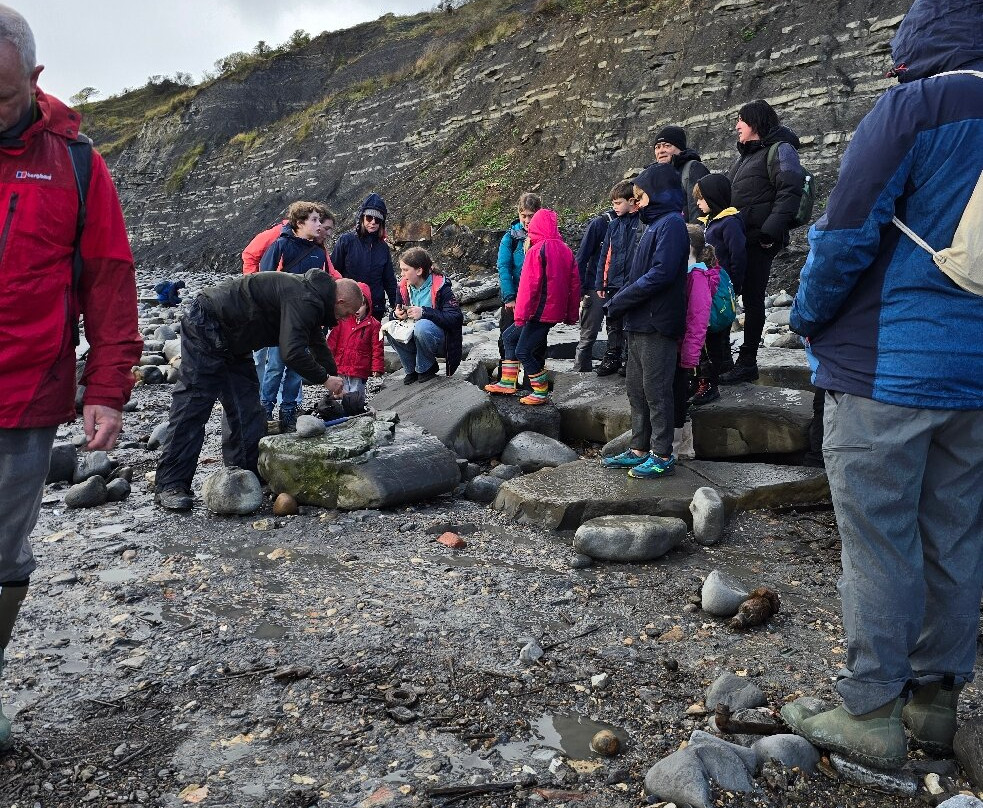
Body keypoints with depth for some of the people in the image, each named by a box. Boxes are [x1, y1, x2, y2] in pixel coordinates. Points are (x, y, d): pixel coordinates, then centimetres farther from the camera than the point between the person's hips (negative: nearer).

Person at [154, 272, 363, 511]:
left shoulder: (310, 297, 11)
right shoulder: (303, 301, -23)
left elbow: (318, 346, 27)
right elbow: (292, 353, -32)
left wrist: (335, 377, 28)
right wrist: (325, 379, -18)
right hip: (206, 328, -11)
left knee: (247, 409, 8)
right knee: (193, 406, -13)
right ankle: (170, 485, -12)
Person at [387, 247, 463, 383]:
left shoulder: (440, 286, -15)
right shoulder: (404, 287, 3)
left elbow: (456, 318, -24)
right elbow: (398, 311, 12)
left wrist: (424, 312, -30)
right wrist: (396, 315, -14)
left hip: (443, 343, -6)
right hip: (415, 338, 6)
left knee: (422, 326, -36)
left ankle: (426, 369, -11)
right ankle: (411, 370, -4)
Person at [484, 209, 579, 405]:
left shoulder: (536, 251, -12)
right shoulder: (566, 250, 10)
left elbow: (529, 285, -16)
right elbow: (575, 283, 12)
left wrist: (521, 315, -12)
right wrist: (571, 314, 18)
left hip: (541, 311, -9)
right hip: (557, 311, 9)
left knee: (523, 351, 1)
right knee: (509, 336, 18)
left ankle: (541, 392, 8)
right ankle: (508, 382, 20)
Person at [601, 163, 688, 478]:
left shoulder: (671, 224, -12)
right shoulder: (655, 224, 18)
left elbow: (660, 273, -22)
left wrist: (619, 301, -15)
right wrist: (621, 301, 6)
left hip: (657, 324, -10)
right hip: (639, 324, 10)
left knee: (656, 391, -3)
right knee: (637, 390, 13)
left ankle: (662, 456, 6)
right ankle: (639, 449, 23)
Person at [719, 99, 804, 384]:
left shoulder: (780, 149, -4)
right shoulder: (746, 154, 23)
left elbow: (789, 192, -17)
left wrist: (770, 231, -25)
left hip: (758, 240, -8)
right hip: (735, 237, 8)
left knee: (752, 297, -3)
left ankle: (747, 362, 3)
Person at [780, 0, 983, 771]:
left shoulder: (915, 107, -8)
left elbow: (846, 234, -13)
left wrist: (808, 316, 3)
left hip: (887, 367, -7)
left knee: (879, 542, 0)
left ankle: (872, 715, 9)